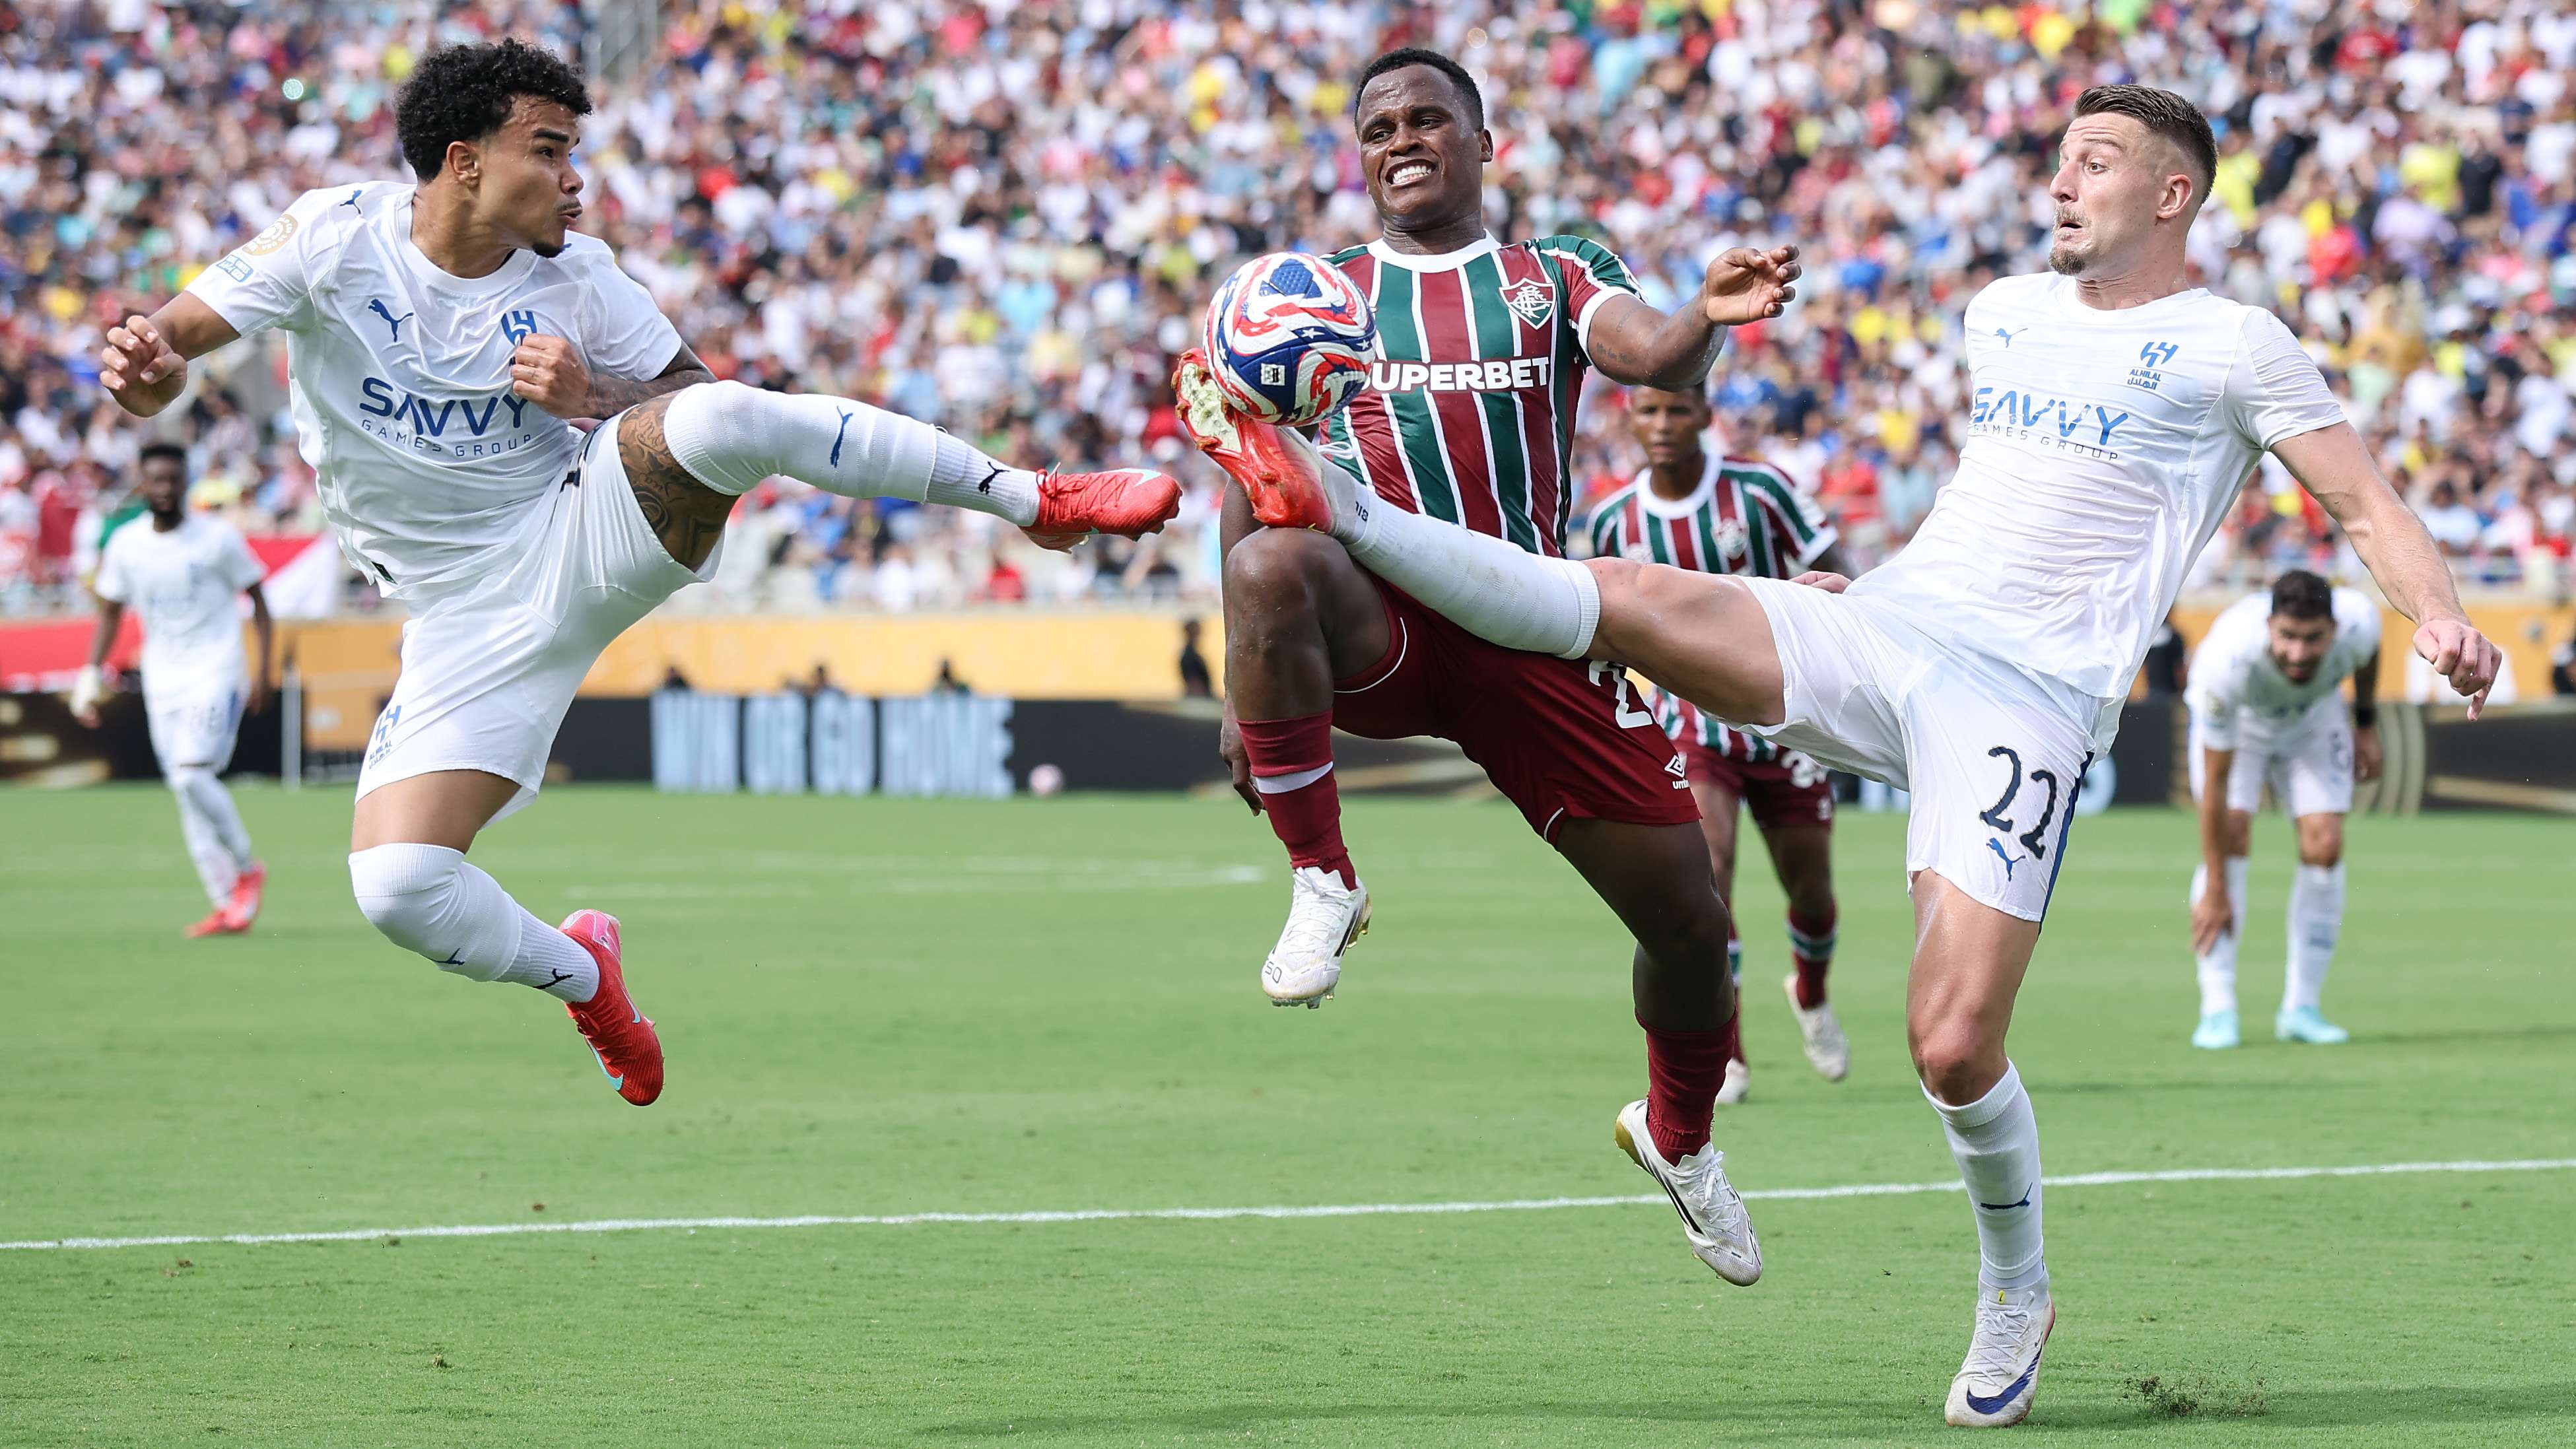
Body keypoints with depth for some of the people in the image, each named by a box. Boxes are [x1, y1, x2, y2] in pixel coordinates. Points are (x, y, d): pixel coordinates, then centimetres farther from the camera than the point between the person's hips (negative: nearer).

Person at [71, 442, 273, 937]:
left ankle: (247, 869, -1)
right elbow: (110, 613, 14)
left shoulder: (217, 537, -6)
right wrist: (91, 674, 4)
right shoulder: (124, 544, 4)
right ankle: (225, 905, 5)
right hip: (161, 682, 5)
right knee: (186, 790, 1)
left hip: (216, 673, -5)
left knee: (192, 774, -21)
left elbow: (257, 600, 1)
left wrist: (262, 669, -7)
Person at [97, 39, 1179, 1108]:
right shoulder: (337, 237, -9)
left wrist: (593, 398, -17)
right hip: (471, 617, 1)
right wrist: (146, 365, -36)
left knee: (720, 414, -32)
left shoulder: (574, 277, -4)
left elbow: (693, 399, 5)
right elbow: (180, 334, -11)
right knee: (396, 890, -19)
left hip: (592, 532, 0)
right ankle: (576, 972, 13)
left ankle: (1037, 500, -21)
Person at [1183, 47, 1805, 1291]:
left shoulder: (1554, 279, 15)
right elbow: (1253, 489, 13)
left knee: (1689, 921, -1)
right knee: (1277, 566, -39)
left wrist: (1709, 317, -32)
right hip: (1376, 625, -1)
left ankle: (1677, 1136, 30)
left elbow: (1651, 359, -7)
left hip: (1529, 634, 1)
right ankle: (1320, 881, -27)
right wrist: (1243, 690, 3)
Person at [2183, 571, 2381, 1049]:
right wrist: (2215, 890, -31)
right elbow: (2214, 782, -35)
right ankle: (2217, 1010, -14)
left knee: (2325, 847, -11)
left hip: (2315, 713, 3)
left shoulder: (2357, 623, -36)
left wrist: (2366, 724, 7)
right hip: (2236, 717, -3)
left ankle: (2302, 1008, 0)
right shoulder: (2226, 661, -43)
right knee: (2230, 838, -20)